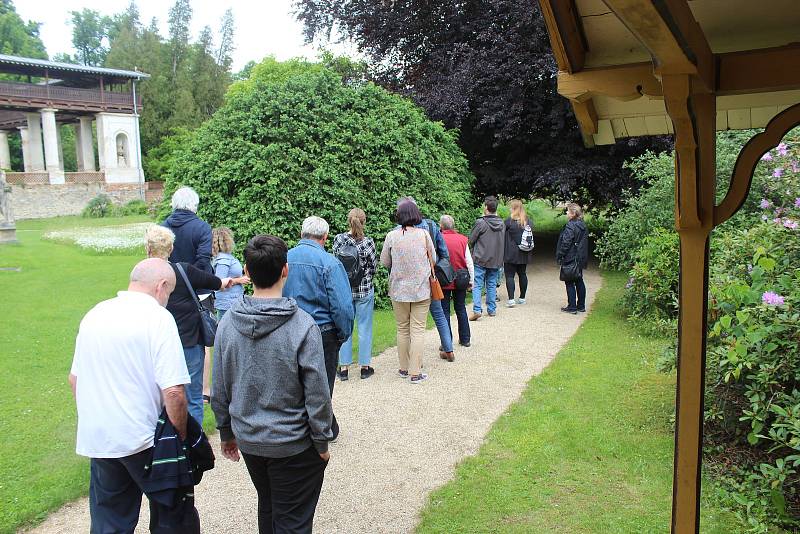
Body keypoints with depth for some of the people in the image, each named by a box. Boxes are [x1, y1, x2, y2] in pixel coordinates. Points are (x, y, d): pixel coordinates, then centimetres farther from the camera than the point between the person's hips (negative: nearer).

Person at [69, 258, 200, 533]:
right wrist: (181, 436, -8)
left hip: (97, 440, 7)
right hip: (143, 440, -6)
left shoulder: (94, 314, 6)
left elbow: (74, 379, 16)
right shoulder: (158, 317, -15)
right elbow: (173, 392, -22)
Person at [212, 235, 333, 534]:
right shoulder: (303, 326, -21)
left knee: (267, 509, 26)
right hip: (293, 446, -5)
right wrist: (322, 442, -3)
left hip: (248, 441, 5)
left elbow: (220, 390, 1)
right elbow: (317, 394, -17)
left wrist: (227, 433, 15)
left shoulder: (228, 322, -7)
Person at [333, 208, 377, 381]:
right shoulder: (368, 242, -13)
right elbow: (373, 267, -3)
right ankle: (365, 367, 17)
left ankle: (343, 368, 16)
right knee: (364, 328, 8)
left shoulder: (338, 239, -7)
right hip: (364, 290, -2)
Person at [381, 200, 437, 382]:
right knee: (418, 330, 4)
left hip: (399, 289, 1)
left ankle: (404, 368, 23)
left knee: (402, 329, 14)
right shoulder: (424, 234, -8)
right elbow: (433, 260, 3)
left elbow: (384, 262, 3)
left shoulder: (392, 236, -8)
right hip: (421, 289, -1)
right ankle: (415, 372, 5)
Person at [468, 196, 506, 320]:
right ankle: (492, 309, 17)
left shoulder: (480, 222, -13)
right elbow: (504, 242, 11)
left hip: (480, 259, -5)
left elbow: (471, 240, -4)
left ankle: (477, 310, -11)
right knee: (492, 284, 13)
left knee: (477, 285, -2)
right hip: (496, 260, 5)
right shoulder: (502, 224, 4)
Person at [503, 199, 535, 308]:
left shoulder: (509, 221, -12)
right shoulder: (528, 221, 7)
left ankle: (511, 299, -9)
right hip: (524, 254, 6)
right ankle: (522, 298, 22)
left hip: (511, 254, -6)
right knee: (522, 274, 14)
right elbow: (532, 237, 13)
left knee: (509, 275, -2)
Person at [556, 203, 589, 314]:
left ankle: (572, 307, 1)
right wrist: (583, 258, 21)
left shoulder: (570, 226, -18)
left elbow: (565, 243, -19)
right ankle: (581, 306, 21)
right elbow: (584, 243, 15)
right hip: (580, 259, 9)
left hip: (570, 259, -9)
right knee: (579, 281, 14)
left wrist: (560, 256, -11)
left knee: (569, 283, -2)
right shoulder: (583, 226, 9)